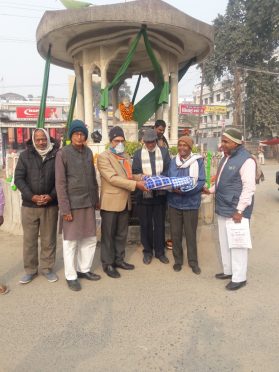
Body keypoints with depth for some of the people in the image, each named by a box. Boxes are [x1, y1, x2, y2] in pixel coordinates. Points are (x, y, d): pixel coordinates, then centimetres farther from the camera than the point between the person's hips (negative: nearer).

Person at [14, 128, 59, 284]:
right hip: (29, 205, 1)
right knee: (29, 239, 9)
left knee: (49, 239, 9)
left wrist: (51, 196, -14)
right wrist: (32, 196, -13)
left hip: (51, 205, -1)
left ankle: (47, 268, 24)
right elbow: (18, 178, -1)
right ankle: (30, 270, 24)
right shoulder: (25, 155, 2)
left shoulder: (57, 155, -1)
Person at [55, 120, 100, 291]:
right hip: (72, 204, -6)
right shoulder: (63, 153, -8)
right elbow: (60, 183, -11)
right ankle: (71, 276, 20)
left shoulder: (88, 152, 9)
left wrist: (96, 199, 13)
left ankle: (84, 269, 30)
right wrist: (65, 209, -14)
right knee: (71, 241, 5)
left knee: (90, 239, 12)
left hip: (89, 203, 6)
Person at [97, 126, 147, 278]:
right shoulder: (103, 157, -10)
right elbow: (113, 178, -20)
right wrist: (135, 184, -24)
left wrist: (141, 179, -3)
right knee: (108, 235, 6)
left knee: (122, 234, 16)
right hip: (110, 201, -7)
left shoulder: (126, 156, 15)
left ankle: (119, 260, 30)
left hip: (125, 201, 7)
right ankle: (108, 264, 18)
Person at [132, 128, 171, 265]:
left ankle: (160, 251, 25)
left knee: (160, 223, 10)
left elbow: (168, 170, -2)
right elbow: (135, 172, -1)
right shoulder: (138, 153, 3)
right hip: (144, 194, 0)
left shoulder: (164, 151, 4)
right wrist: (141, 177, -22)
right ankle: (147, 251, 25)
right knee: (145, 224, 9)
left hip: (160, 193, 1)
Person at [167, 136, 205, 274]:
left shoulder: (198, 161, -6)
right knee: (175, 233, 10)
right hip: (174, 202, 3)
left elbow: (201, 182, -11)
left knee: (191, 234, 9)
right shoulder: (173, 161, 6)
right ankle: (178, 260, 27)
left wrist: (185, 190, -24)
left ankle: (193, 261, 25)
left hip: (191, 203, -3)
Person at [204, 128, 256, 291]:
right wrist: (211, 190, 15)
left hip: (236, 211, -9)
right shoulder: (227, 157, 14)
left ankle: (239, 278, 14)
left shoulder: (246, 160, -15)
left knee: (237, 244, 1)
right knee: (225, 242, 17)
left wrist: (239, 210, -22)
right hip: (223, 209, 9)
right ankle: (228, 270, 32)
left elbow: (249, 188, -20)